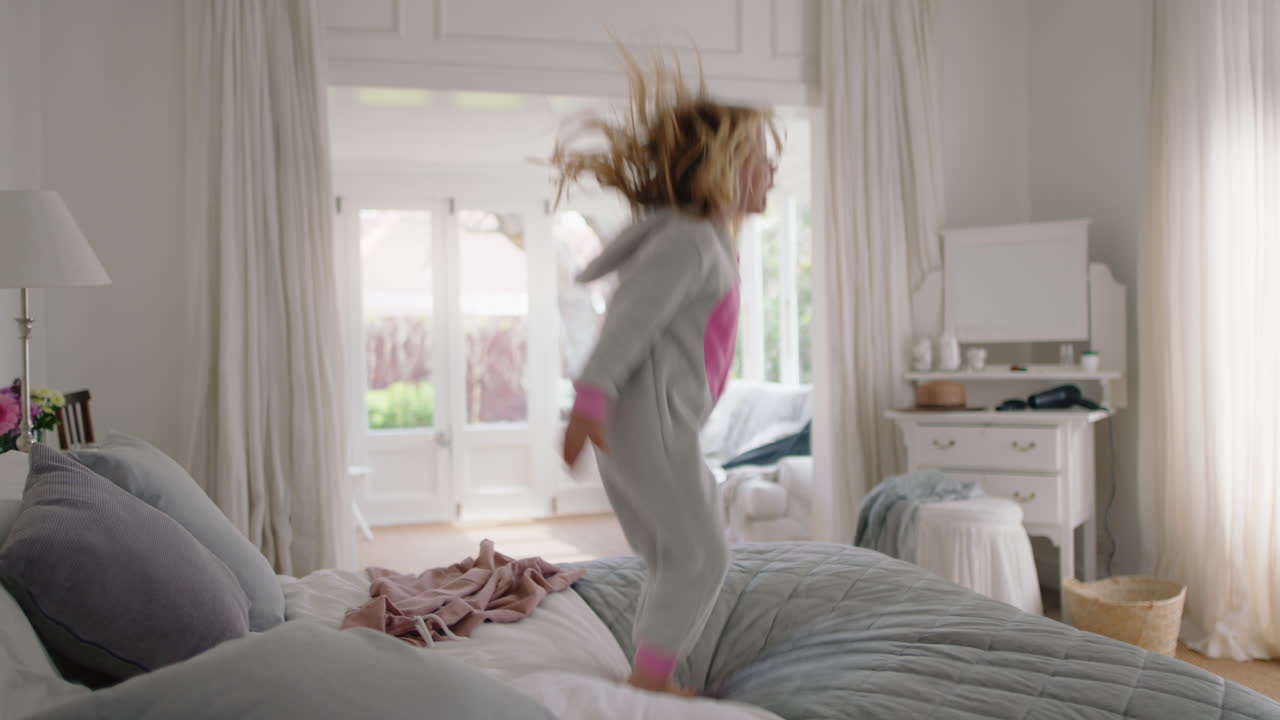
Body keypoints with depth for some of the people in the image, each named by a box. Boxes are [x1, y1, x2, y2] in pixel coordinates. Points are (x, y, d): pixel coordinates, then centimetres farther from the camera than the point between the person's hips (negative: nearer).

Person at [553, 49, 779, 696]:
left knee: (676, 559, 15)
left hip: (663, 424, 10)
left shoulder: (709, 242, 17)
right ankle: (649, 678, 5)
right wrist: (590, 402, -27)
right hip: (646, 422, -10)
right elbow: (628, 322, -22)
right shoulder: (687, 241, -15)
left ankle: (653, 678, 25)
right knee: (701, 554, -4)